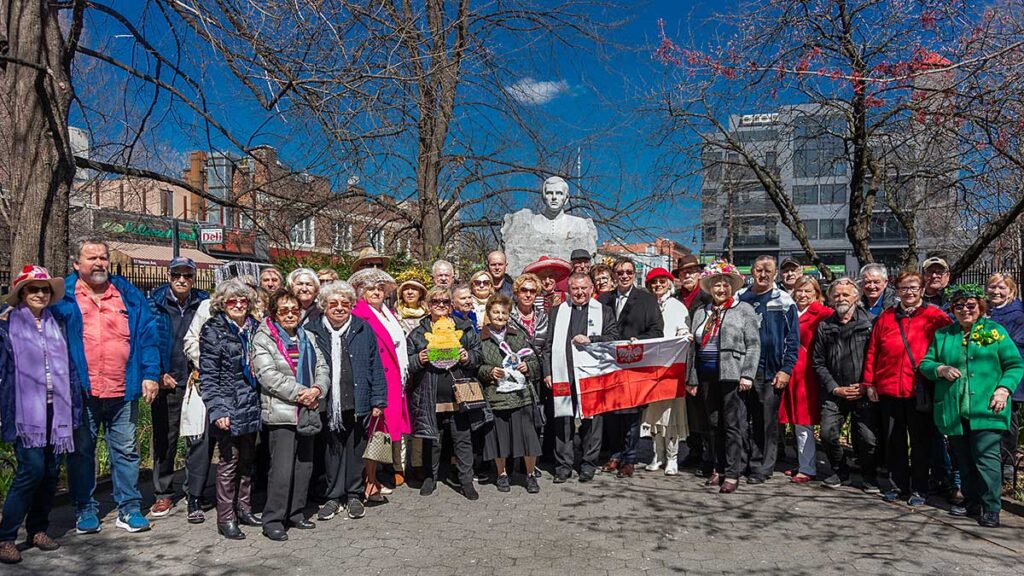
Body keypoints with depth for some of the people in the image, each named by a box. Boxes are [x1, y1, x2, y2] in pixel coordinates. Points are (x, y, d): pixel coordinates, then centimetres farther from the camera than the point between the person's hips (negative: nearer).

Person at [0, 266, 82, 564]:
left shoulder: (57, 324, 14)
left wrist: (75, 408, 11)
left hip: (57, 410, 4)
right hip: (26, 411, -4)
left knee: (51, 472, 6)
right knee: (32, 469, -12)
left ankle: (38, 529, 21)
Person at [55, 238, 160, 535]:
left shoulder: (129, 294, 7)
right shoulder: (62, 296, 3)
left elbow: (147, 335, 6)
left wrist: (150, 374, -1)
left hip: (123, 391, 1)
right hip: (81, 392, -1)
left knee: (126, 450, 8)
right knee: (81, 451, 10)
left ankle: (129, 508, 17)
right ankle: (85, 510, 23)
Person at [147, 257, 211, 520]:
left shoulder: (205, 304, 6)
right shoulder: (155, 303, 4)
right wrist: (159, 373, -5)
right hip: (166, 382, 0)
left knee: (200, 439, -3)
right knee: (164, 439, 9)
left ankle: (194, 496, 8)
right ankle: (163, 495, 23)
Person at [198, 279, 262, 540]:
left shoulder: (254, 328, 10)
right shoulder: (213, 330, -6)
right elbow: (208, 376, -9)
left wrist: (261, 400, 13)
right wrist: (217, 409, -18)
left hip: (252, 406, 5)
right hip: (229, 407, -5)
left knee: (247, 460, 14)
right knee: (229, 461, 0)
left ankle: (243, 508, 28)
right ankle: (226, 518, 10)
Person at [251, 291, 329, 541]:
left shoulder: (306, 337, 15)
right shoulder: (263, 339, -4)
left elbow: (322, 367, 11)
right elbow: (268, 375, -14)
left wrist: (317, 389, -9)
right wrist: (299, 392, -17)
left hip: (307, 412, 6)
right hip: (281, 413, -6)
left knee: (305, 465, 11)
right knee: (282, 468, -8)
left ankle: (295, 513, 25)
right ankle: (272, 520, 4)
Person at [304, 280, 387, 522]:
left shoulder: (363, 329, 1)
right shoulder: (314, 331, 0)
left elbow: (375, 366, 1)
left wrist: (378, 400, -2)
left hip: (358, 401, 0)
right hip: (328, 403, 0)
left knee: (355, 448, 10)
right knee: (332, 448, 10)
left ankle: (354, 495, 24)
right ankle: (334, 496, 24)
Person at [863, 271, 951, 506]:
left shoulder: (935, 317, 0)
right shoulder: (886, 317, 8)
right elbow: (872, 351, 8)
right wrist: (869, 382, 5)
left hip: (920, 391, -3)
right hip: (889, 389, 3)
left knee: (920, 441, 6)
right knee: (894, 441, 11)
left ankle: (918, 489, 18)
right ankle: (899, 485, 24)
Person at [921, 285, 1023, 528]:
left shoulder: (995, 331, 6)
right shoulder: (942, 335, 13)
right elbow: (925, 363, 12)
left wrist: (1004, 389, -10)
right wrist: (941, 369, -9)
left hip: (986, 410, -3)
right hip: (954, 411, 3)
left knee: (987, 457, -9)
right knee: (964, 459, 11)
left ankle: (991, 508, 0)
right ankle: (971, 500, 24)